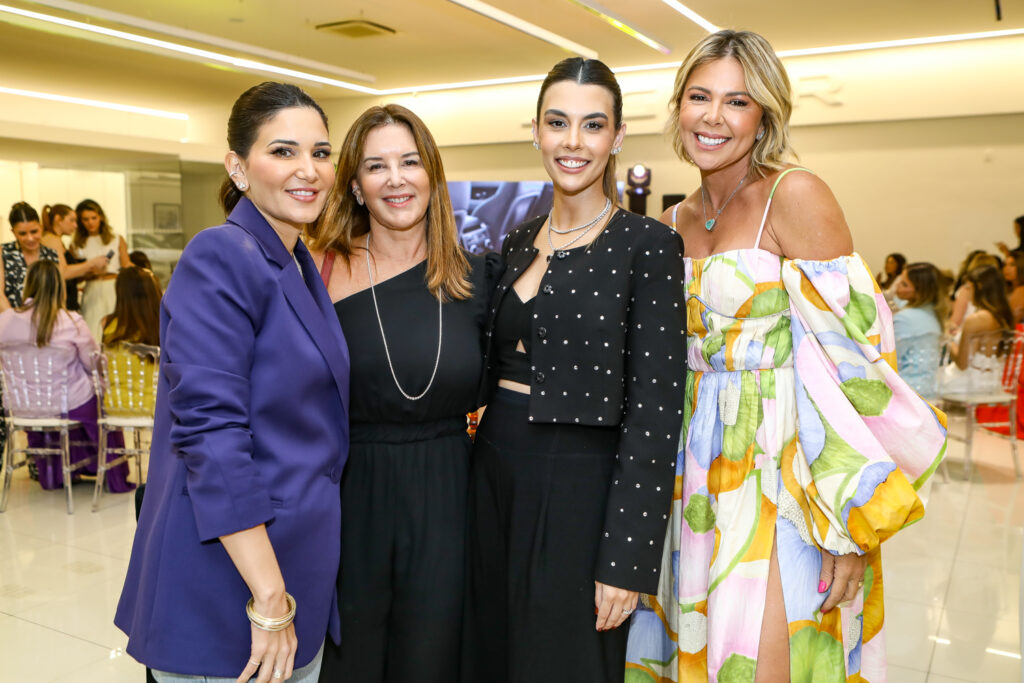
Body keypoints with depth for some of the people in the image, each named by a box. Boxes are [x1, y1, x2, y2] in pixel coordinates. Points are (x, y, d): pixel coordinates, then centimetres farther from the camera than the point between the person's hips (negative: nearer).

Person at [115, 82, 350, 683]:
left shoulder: (303, 266, 9)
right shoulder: (222, 258, -17)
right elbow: (209, 430, -24)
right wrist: (270, 602, -23)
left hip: (300, 563, 8)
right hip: (229, 588, -8)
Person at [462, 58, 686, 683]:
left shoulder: (647, 246, -10)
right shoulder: (517, 243, 9)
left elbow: (654, 411, -14)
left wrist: (627, 559, -16)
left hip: (578, 491, -6)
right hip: (494, 474, 6)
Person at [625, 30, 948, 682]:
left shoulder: (795, 195, -11)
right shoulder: (675, 222, 9)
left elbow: (844, 356, -15)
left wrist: (849, 517, -17)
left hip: (786, 471, -6)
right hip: (701, 469, 6)